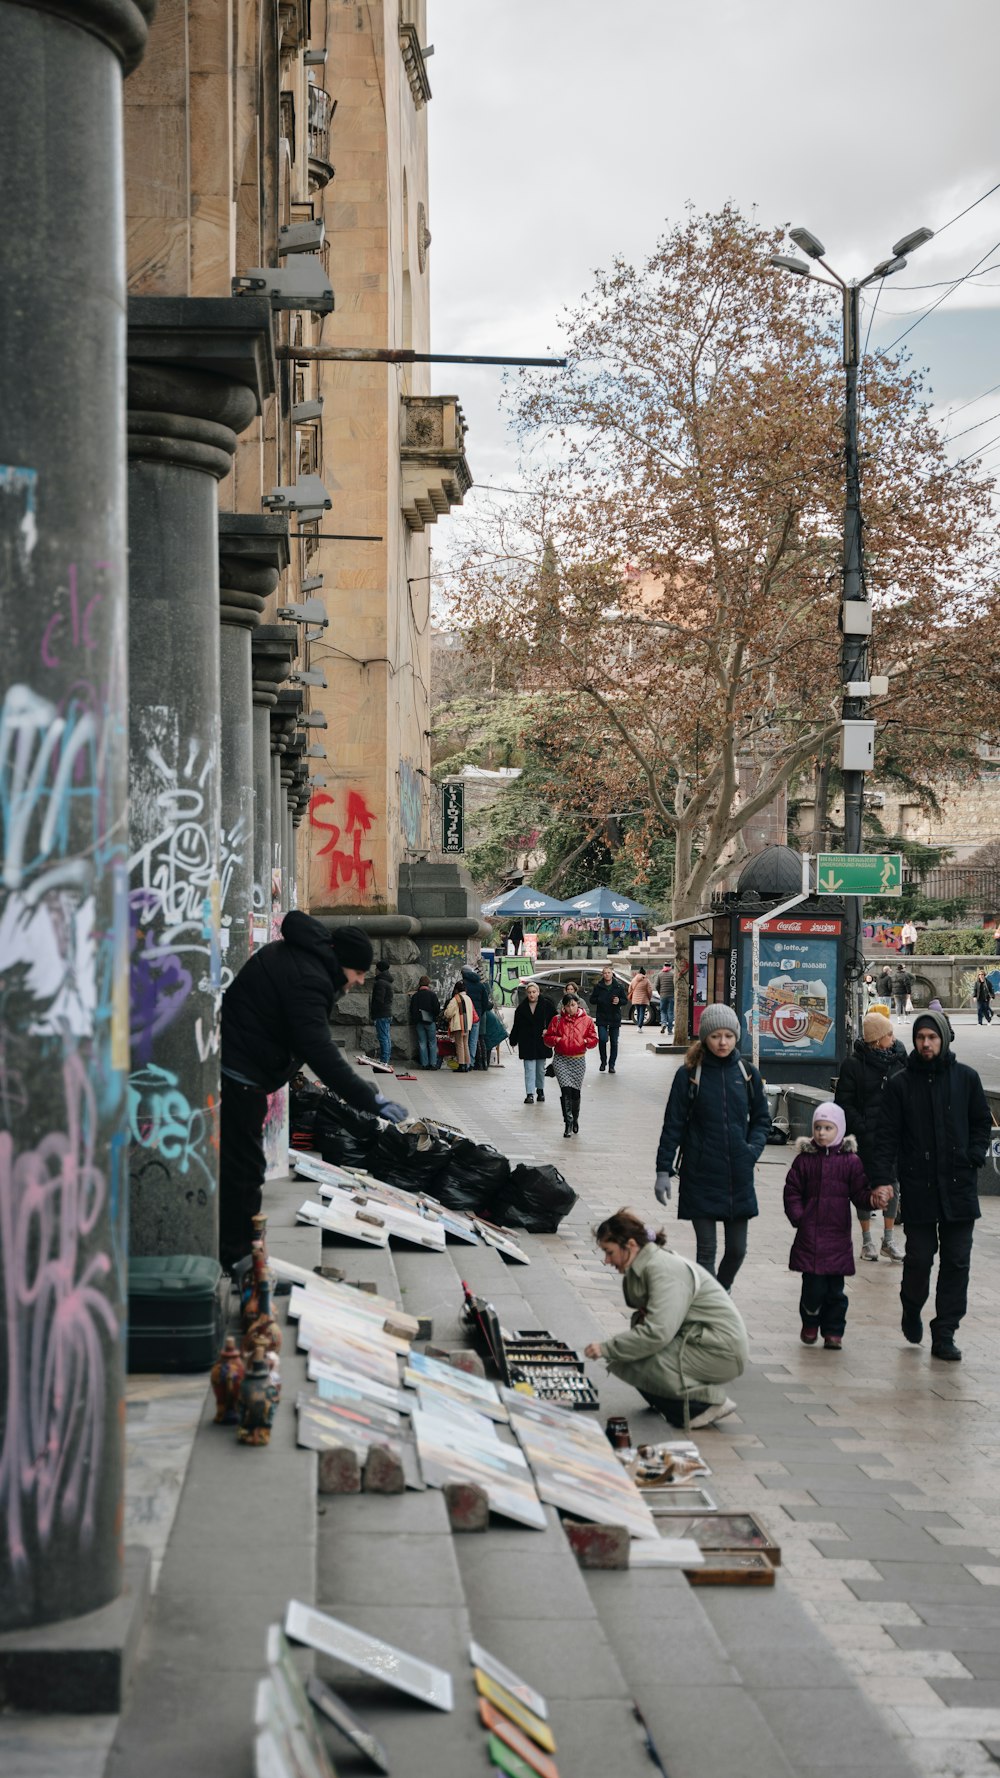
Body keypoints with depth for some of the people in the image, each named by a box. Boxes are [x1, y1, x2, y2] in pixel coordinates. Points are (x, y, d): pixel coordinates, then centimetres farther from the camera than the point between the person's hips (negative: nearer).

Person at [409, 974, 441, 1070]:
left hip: (419, 1022, 3)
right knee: (432, 1043, 3)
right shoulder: (432, 995, -7)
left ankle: (424, 1063, 3)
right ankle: (433, 1063, -3)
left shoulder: (415, 996, 4)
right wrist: (436, 1017, 11)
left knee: (422, 1043, 6)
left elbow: (412, 1010, 6)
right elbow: (436, 1009, -8)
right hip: (430, 1021, -3)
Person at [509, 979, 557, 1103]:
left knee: (541, 1068, 11)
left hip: (541, 1041, 0)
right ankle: (529, 1094, -8)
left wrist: (548, 1030, -8)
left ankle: (540, 1090, 30)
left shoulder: (546, 1004, -3)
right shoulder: (521, 1007, 0)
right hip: (527, 1041, 0)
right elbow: (516, 1025, 5)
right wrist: (513, 1041, 5)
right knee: (529, 1068, -6)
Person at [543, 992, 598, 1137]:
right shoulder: (557, 1020, 4)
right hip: (561, 1060, -1)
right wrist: (556, 1040, -12)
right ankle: (568, 1122, -13)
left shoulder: (587, 1020, 4)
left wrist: (585, 1041, -12)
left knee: (575, 1091, 8)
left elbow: (594, 1039, 8)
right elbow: (547, 1038, 8)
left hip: (578, 1060, 1)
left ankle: (575, 1119, 32)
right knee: (566, 1088, -16)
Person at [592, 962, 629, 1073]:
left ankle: (612, 1065, 12)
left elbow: (626, 1000, 6)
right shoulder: (598, 987, 2)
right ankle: (603, 1061, 7)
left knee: (614, 1042, 3)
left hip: (615, 1018, 1)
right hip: (601, 1018, -1)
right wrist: (599, 1000, -13)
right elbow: (592, 999, 8)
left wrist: (619, 1001, -15)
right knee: (602, 1039, -14)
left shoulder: (619, 986, 1)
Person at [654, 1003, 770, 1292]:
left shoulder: (747, 1073, 5)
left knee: (737, 1249, 7)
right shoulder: (689, 1075, -4)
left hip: (738, 1175, 3)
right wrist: (663, 1170, -6)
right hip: (700, 1176, -3)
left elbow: (761, 1119, 14)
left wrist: (754, 1148, -4)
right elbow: (673, 1125, -2)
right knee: (706, 1249, -2)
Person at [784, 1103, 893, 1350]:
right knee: (813, 1286, -3)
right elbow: (792, 1192, 5)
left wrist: (873, 1199, -19)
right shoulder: (804, 1159, 3)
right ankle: (810, 1324, 22)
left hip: (838, 1237, 1)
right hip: (809, 1235, -1)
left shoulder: (850, 1161, 3)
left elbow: (860, 1194, 2)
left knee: (835, 1289, 4)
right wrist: (798, 1218, -6)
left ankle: (833, 1331, 16)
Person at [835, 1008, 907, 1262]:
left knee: (892, 1183, 5)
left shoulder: (898, 1058, 3)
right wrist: (861, 1127, -15)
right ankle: (867, 1239, 18)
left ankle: (889, 1239, 15)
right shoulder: (854, 1065, -8)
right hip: (866, 1137, -3)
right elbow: (844, 1103, -7)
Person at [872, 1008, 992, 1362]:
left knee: (956, 1262, 1)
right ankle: (911, 1308, 31)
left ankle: (944, 1334, 9)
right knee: (919, 1257, 1)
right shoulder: (900, 1083, 2)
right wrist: (882, 1178, -8)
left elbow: (982, 1122, 13)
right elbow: (887, 1135, 1)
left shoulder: (966, 1078, 5)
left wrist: (974, 1157, -3)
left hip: (959, 1186, 1)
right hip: (917, 1187, -1)